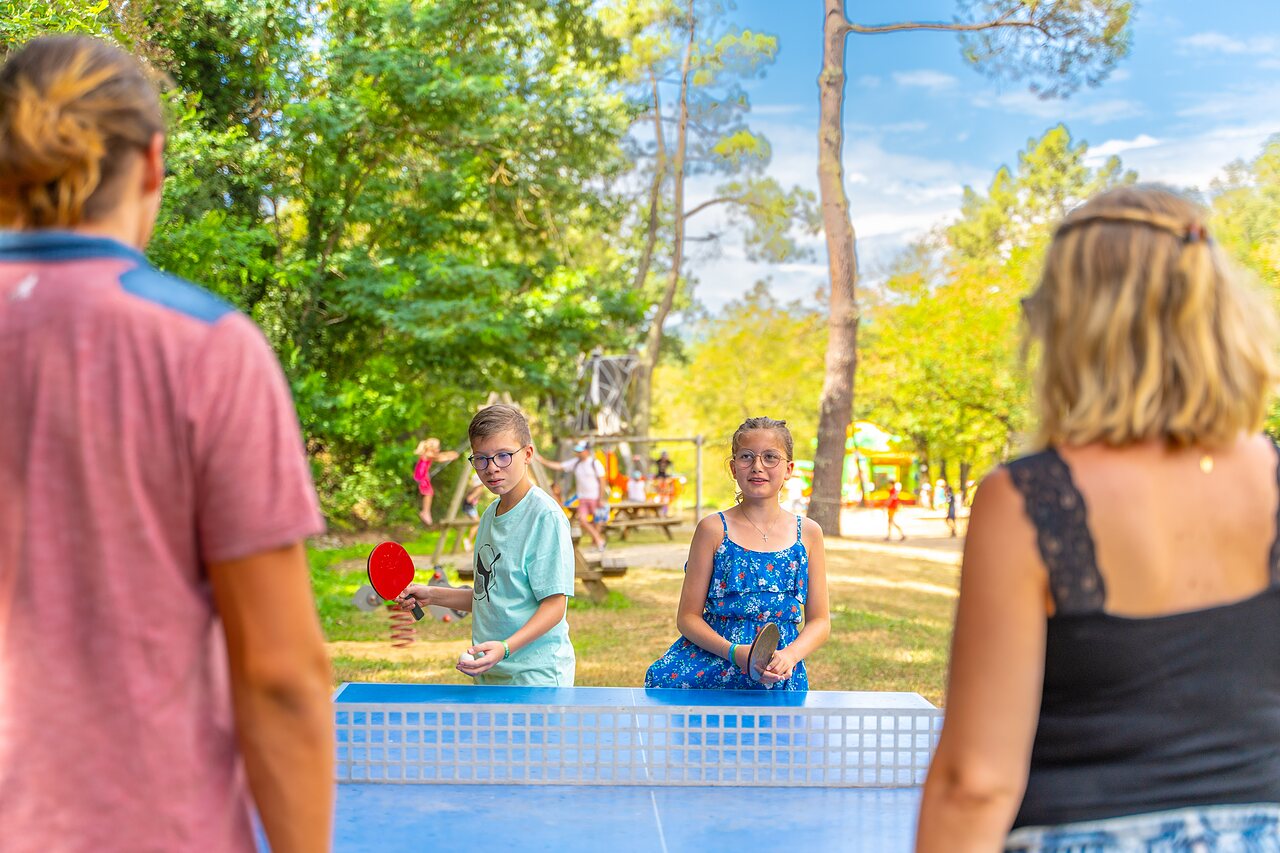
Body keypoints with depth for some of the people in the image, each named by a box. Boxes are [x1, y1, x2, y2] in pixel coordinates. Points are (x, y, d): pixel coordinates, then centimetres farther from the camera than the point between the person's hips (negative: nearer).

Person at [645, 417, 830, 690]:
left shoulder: (808, 533, 8)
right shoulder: (713, 529, 2)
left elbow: (819, 621, 9)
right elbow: (688, 617, 1)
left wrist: (789, 655, -12)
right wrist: (734, 652, -17)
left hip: (779, 677, 0)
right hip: (713, 662, 0)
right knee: (664, 678, -30)